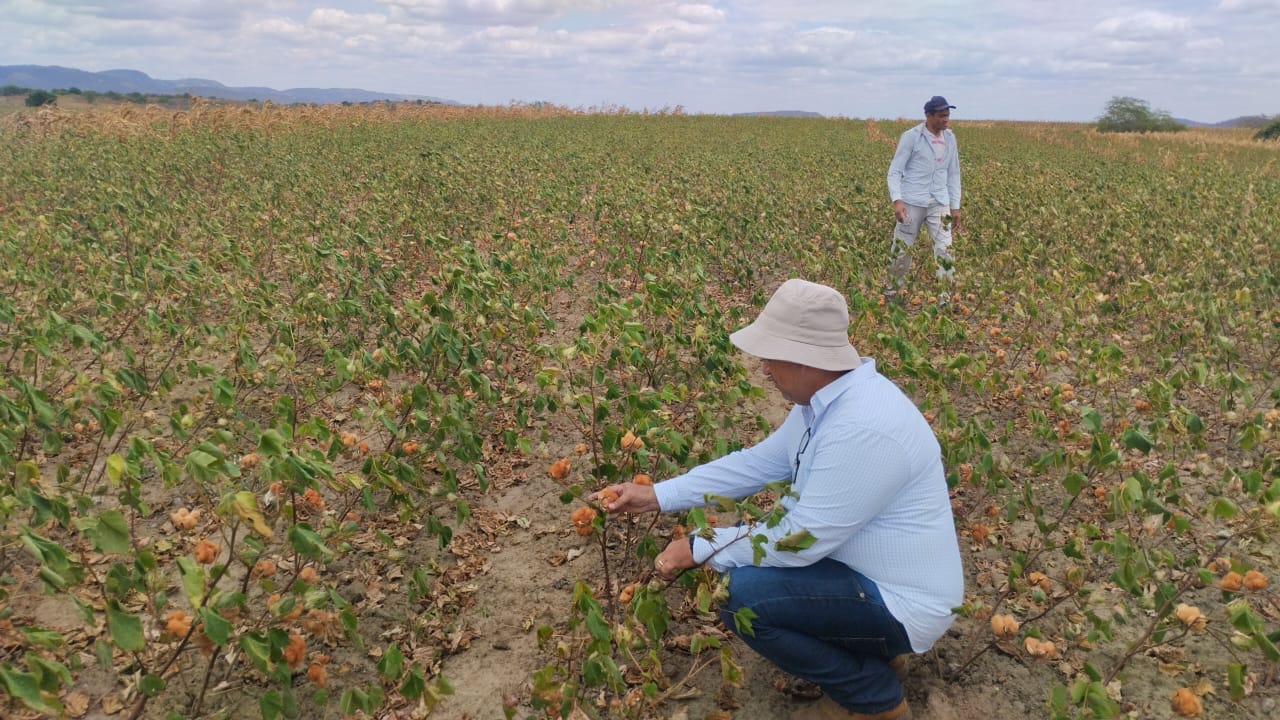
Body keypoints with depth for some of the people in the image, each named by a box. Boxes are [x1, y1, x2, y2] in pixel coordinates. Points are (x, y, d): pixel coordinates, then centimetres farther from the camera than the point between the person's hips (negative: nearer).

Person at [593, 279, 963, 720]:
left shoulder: (863, 427, -33)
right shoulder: (827, 398, -2)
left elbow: (803, 539, -28)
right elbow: (757, 463, 6)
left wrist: (698, 549, -16)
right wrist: (657, 496, 3)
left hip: (901, 602, -9)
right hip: (861, 564, 9)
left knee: (742, 594, -21)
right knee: (746, 541, 13)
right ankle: (867, 643, 17)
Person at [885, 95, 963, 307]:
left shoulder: (950, 138, 9)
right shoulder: (911, 137, -6)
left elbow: (953, 174, 16)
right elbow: (895, 171, -6)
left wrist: (955, 206, 12)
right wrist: (897, 200, -20)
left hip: (939, 204, 4)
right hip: (912, 203, -3)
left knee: (945, 249, -6)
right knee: (901, 248, 6)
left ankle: (946, 298, 0)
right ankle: (892, 292, 24)